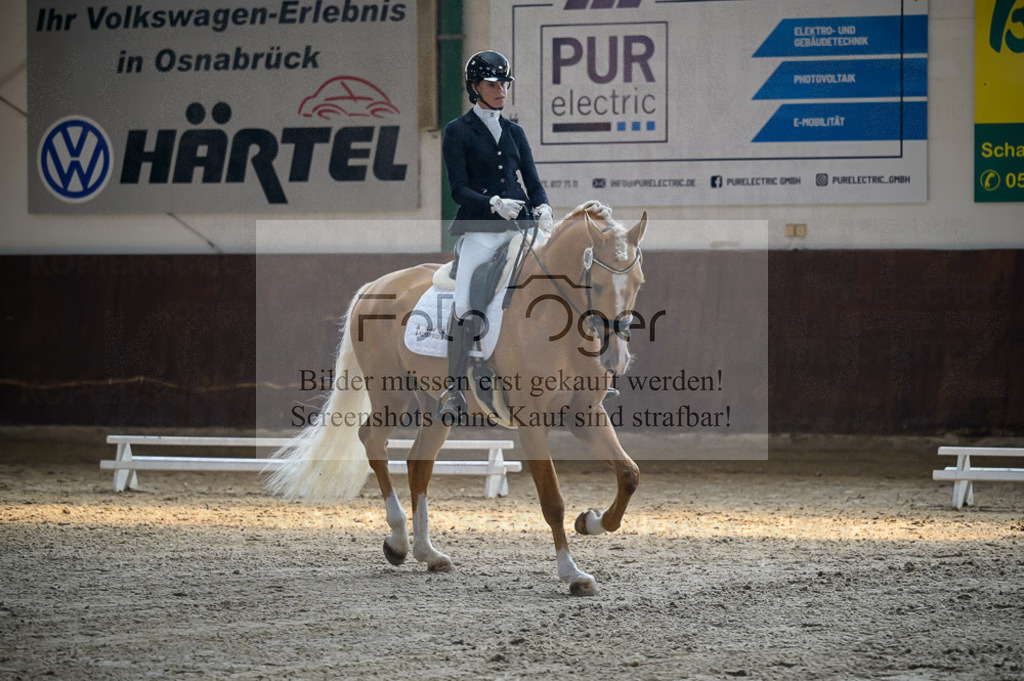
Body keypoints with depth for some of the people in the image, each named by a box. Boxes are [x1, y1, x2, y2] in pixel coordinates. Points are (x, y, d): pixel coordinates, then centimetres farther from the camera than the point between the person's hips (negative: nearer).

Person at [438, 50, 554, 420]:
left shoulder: (514, 133, 19)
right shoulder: (458, 132, 4)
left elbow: (533, 182, 16)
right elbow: (459, 189, -4)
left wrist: (542, 209, -6)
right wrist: (495, 204, -20)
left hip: (521, 226, 5)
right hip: (481, 229, -5)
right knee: (466, 311, -17)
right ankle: (454, 389, -7)